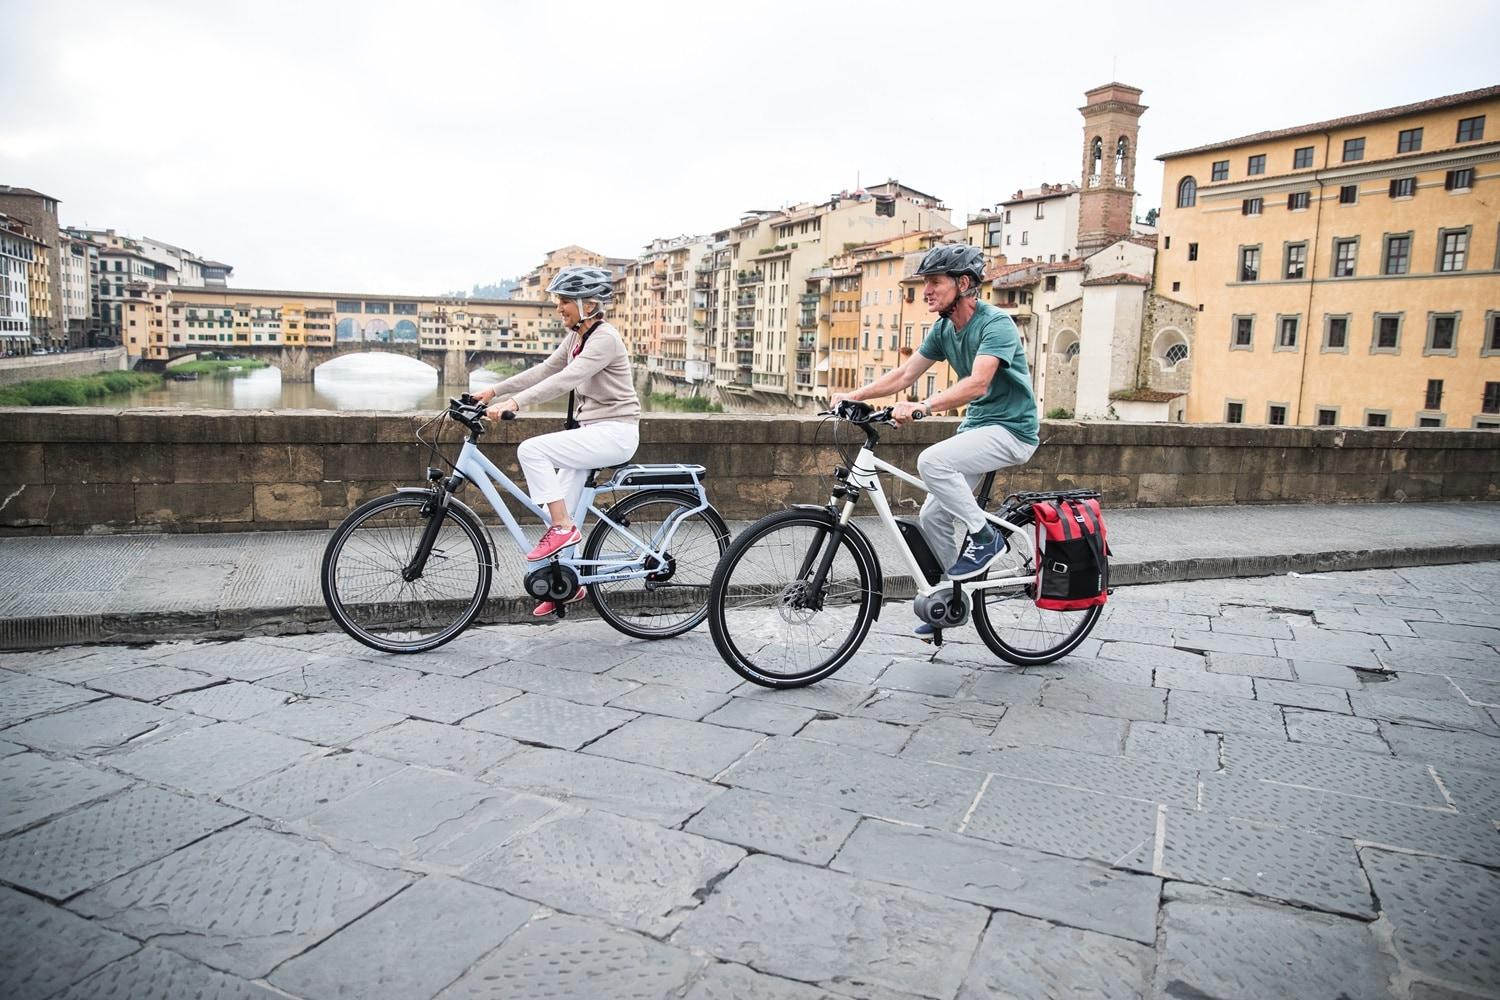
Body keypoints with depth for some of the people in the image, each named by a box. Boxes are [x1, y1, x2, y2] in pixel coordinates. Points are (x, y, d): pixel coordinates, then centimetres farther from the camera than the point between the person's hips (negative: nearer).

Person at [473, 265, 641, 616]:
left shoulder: (605, 338, -17)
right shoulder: (576, 338, 11)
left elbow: (565, 379, -29)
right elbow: (543, 371, 13)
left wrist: (514, 402, -37)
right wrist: (494, 391, 5)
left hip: (613, 431, -9)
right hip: (589, 429, 9)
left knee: (531, 450, -23)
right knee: (559, 507, 7)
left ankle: (563, 528, -14)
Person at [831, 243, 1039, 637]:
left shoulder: (996, 324, -19)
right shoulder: (943, 329, 6)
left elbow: (976, 384, -32)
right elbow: (905, 374, 7)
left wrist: (921, 407, -43)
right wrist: (853, 395, -3)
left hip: (1011, 430, -8)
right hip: (975, 426, 8)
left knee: (932, 460, -31)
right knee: (932, 516, 3)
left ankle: (985, 536, -13)